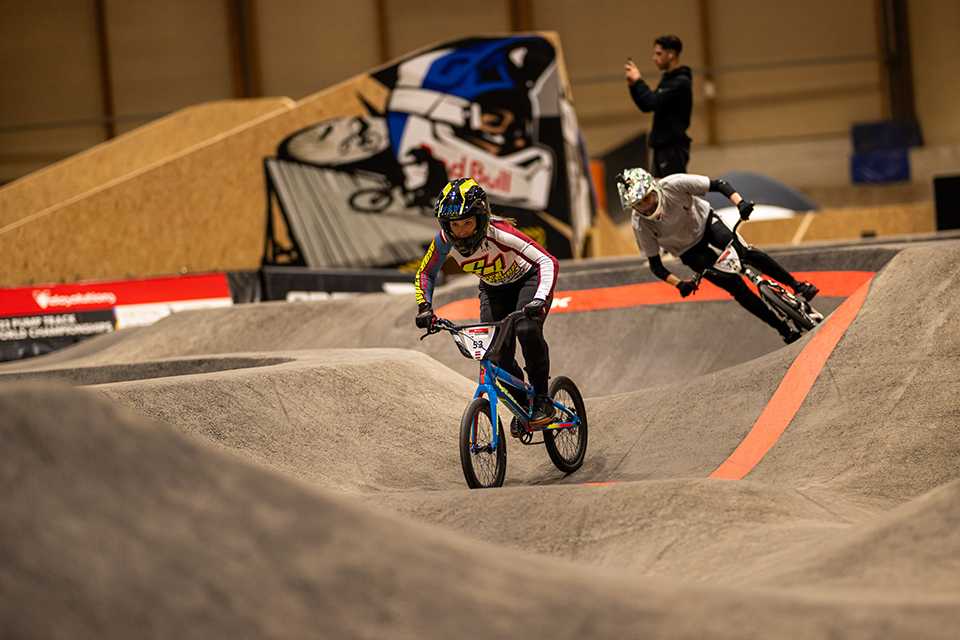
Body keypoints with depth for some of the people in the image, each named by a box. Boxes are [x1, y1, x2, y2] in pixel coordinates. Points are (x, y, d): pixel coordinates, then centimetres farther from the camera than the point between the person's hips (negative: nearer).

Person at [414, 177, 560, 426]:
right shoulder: (445, 240, -25)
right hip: (493, 289, 4)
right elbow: (425, 274, -6)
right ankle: (522, 404, 12)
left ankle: (542, 401, -15)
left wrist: (540, 300, -56)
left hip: (527, 280, -4)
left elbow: (548, 262, -42)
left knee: (527, 330, -30)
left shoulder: (498, 233, -38)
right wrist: (424, 308, -22)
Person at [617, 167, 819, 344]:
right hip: (690, 252, 0)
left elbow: (718, 185, -24)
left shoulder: (672, 185, -30)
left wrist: (740, 202, -41)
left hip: (705, 223, 0)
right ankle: (784, 329, 1)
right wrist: (679, 284, -32)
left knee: (747, 253, -23)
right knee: (736, 287, -10)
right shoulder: (640, 224, -26)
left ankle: (796, 285, -4)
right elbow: (655, 265, -17)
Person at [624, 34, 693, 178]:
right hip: (662, 146, 9)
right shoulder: (667, 79, 16)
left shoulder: (681, 82, -13)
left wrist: (638, 81, -10)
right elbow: (647, 106, 18)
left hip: (674, 147, -9)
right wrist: (633, 84, 5)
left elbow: (653, 103, -21)